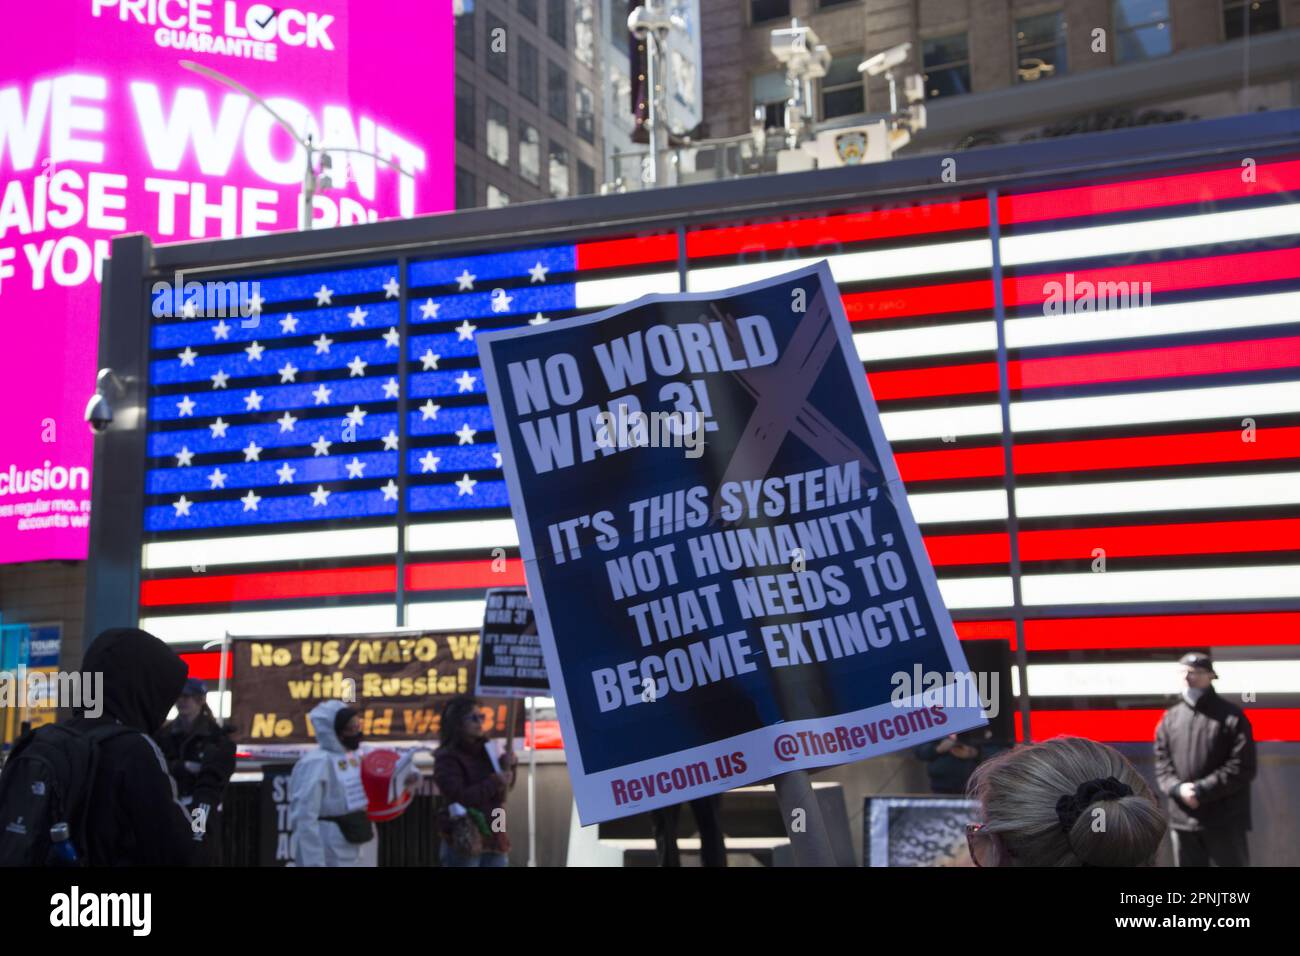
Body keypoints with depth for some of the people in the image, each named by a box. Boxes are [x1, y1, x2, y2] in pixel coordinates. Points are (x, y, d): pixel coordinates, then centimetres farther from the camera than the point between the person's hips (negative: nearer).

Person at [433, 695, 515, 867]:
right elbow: (458, 797, -22)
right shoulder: (447, 758, -9)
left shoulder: (484, 751, 11)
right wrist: (495, 782, -18)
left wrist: (509, 767, -2)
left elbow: (503, 790, 18)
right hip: (463, 841, -7)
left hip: (493, 837, 7)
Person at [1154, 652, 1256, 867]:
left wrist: (1202, 790, -17)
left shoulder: (1232, 717, -4)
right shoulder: (1170, 718, 9)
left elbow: (1242, 768, -10)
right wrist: (1178, 788, -13)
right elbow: (1162, 765, 8)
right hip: (1182, 819, 4)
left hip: (1225, 821, -4)